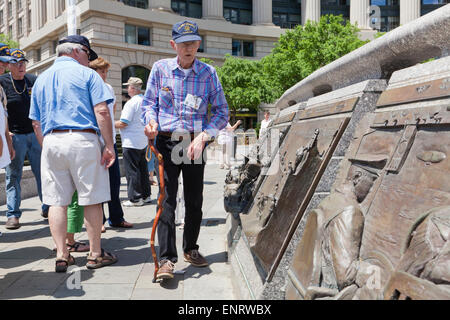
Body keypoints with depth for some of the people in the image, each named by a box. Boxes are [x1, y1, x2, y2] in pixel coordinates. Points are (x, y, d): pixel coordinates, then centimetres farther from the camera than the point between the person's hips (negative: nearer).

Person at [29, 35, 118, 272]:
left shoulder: (41, 79, 18)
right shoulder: (86, 74, 2)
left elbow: (36, 122, 17)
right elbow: (102, 112, -9)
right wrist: (109, 146, -7)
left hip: (51, 141, 5)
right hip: (82, 139, -4)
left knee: (56, 201, 7)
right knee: (91, 199, 3)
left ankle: (61, 255, 9)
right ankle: (95, 254, 11)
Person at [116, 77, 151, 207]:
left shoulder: (131, 103, -16)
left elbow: (123, 123, -17)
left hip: (131, 142, -9)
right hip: (143, 141, 9)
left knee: (132, 171, -2)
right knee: (143, 169, 15)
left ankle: (135, 199, 2)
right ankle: (146, 195, 22)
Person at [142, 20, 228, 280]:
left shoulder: (208, 72, 2)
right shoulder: (160, 68, 3)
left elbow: (222, 111, 1)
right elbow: (149, 101, 9)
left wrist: (203, 135, -13)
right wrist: (151, 120, -13)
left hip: (196, 144, 1)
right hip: (166, 142, -1)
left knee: (195, 200, 10)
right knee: (166, 199, -8)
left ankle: (191, 249, 29)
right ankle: (167, 259, -4)